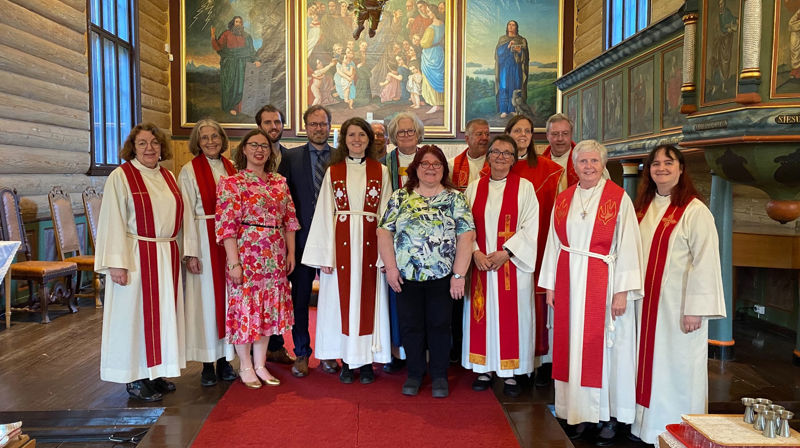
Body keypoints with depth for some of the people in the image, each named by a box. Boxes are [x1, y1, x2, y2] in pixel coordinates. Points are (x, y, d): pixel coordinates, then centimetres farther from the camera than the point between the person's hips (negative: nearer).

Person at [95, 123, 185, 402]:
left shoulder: (168, 177, 12)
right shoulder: (121, 177, -6)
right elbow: (112, 222, -11)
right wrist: (116, 263, -17)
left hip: (167, 258, 6)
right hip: (136, 258, -6)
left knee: (163, 313, 11)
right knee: (135, 314, 2)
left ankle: (156, 373, 23)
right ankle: (135, 378, 14)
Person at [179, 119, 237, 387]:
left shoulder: (230, 167, 10)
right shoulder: (189, 171, -2)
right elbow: (187, 214, -7)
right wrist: (190, 252, -13)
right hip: (204, 241, -4)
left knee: (227, 296, 7)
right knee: (206, 297, 1)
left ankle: (225, 359, 18)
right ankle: (208, 363, 12)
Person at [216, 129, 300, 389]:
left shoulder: (279, 182, 10)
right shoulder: (232, 183, -6)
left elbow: (289, 219, 12)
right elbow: (227, 225, -11)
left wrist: (291, 253, 6)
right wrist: (234, 262, -16)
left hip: (275, 258, 5)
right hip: (246, 255, -5)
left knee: (268, 308, 11)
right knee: (244, 307, 3)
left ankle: (260, 364, 24)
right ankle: (245, 366, 20)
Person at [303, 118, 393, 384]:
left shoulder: (380, 171, 7)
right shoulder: (333, 171, 7)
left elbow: (386, 213, 4)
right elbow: (325, 213, 3)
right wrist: (325, 254, -3)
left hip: (370, 242, 0)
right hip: (341, 242, 0)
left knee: (368, 298, 4)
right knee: (342, 300, 4)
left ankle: (366, 360, 15)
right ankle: (346, 360, 15)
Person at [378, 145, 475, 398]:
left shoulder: (455, 199, 1)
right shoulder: (400, 197, 5)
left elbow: (465, 236, -5)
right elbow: (384, 232, 2)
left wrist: (459, 274, -11)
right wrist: (390, 267, -7)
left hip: (442, 276, -1)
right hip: (406, 276, 1)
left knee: (439, 325, 7)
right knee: (410, 325, 9)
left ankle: (439, 376, 23)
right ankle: (415, 374, 26)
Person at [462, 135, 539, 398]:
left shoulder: (524, 187, 0)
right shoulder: (475, 188, 8)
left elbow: (530, 226, -6)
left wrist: (505, 251, -15)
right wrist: (475, 252, -10)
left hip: (512, 262, -2)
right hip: (480, 263, 3)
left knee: (511, 315, 2)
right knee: (483, 314, 7)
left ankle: (510, 373, 13)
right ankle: (485, 368, 19)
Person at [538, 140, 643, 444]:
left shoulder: (618, 198, -4)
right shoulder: (563, 200, 9)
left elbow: (627, 246, -8)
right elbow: (554, 244, 10)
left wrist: (622, 290, -12)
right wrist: (550, 285, 7)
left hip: (602, 280, -4)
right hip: (569, 281, 4)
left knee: (603, 347, 2)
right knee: (572, 345, 7)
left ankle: (609, 417, 15)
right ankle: (578, 414, 19)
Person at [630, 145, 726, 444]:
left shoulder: (695, 211, -10)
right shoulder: (643, 207, 10)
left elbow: (705, 261, -14)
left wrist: (695, 309, -18)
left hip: (678, 306, -6)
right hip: (647, 303, 6)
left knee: (677, 369, 3)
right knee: (649, 363, 13)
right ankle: (648, 425, 26)